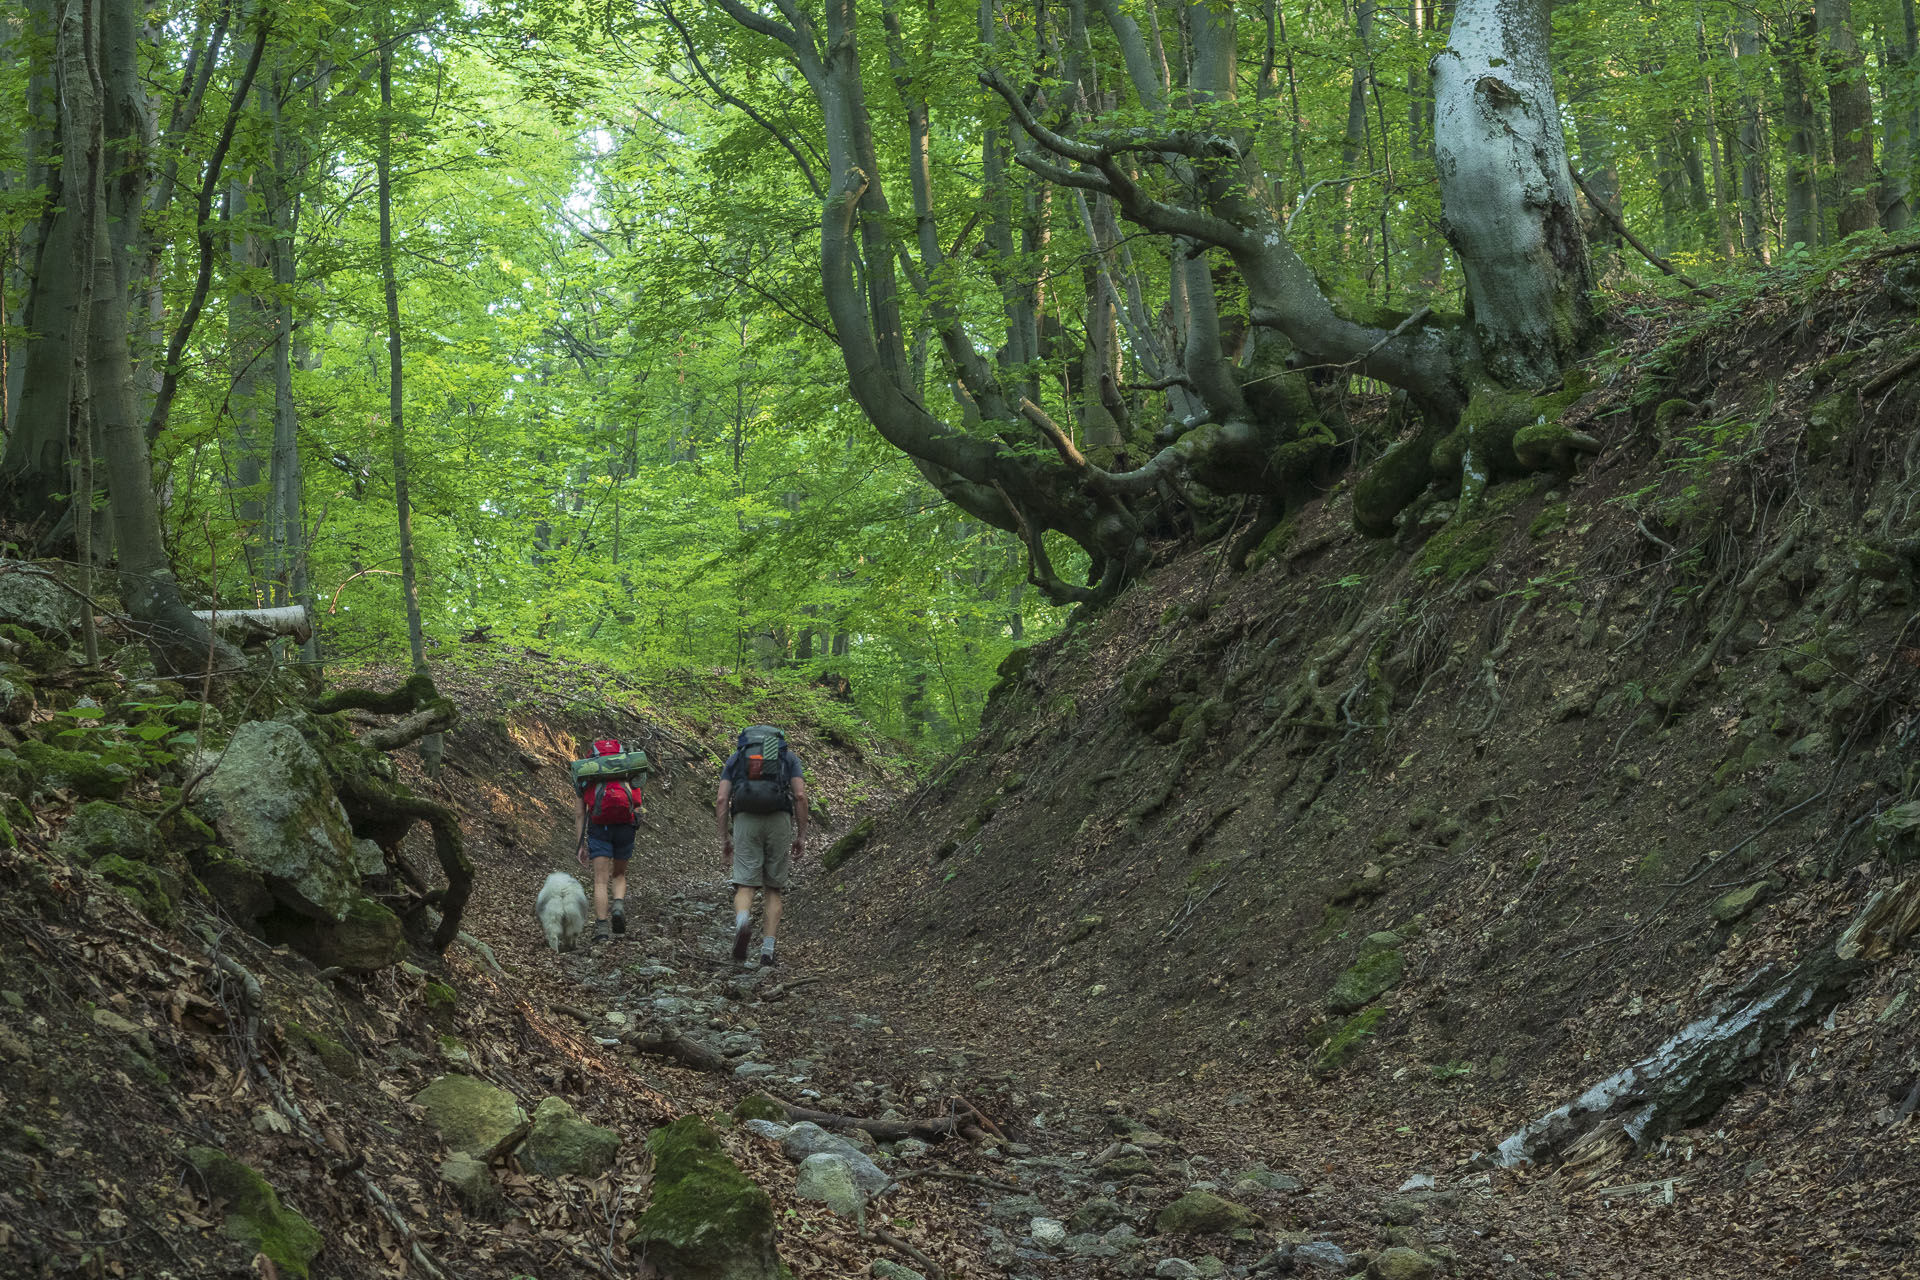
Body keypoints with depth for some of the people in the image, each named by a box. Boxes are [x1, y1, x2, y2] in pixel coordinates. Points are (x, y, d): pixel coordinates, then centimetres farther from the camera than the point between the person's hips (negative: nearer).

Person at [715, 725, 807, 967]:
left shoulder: (735, 758, 21)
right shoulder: (788, 756, 19)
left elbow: (721, 800, 8)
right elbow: (800, 796, 3)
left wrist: (724, 838, 11)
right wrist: (801, 835, 8)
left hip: (746, 820, 0)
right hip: (779, 820, 0)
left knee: (745, 886, 0)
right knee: (773, 889, 10)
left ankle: (742, 922, -34)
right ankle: (767, 952, 2)